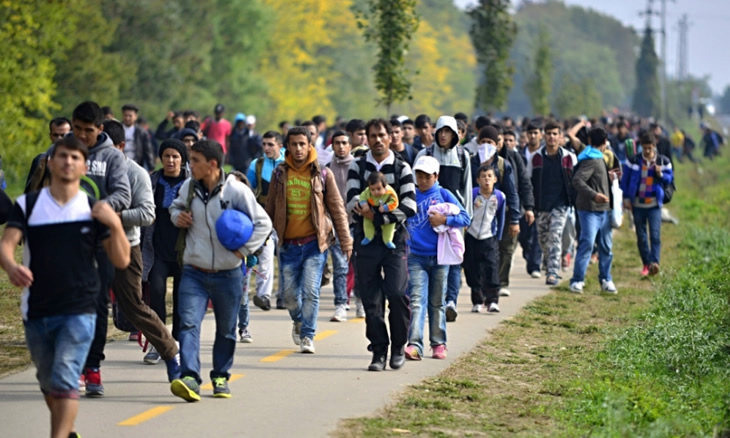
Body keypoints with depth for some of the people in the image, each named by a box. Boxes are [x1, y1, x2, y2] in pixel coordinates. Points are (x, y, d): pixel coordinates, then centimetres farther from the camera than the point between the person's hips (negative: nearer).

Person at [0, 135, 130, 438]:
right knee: (48, 383, 17)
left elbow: (121, 261, 0)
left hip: (79, 311, -2)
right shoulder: (27, 206, 3)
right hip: (36, 311, 2)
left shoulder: (94, 210, 2)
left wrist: (115, 224, -17)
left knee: (65, 379, -17)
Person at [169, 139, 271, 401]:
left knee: (226, 329, 12)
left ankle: (221, 377, 28)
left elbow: (263, 223, -4)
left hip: (227, 274, -2)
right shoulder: (189, 187, -1)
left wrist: (244, 250, -11)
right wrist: (177, 216, -1)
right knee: (189, 323, -16)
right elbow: (176, 206, 21)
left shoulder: (236, 190, -12)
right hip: (194, 272, 2)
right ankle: (189, 378, -24)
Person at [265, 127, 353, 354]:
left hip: (314, 242, -2)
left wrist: (346, 241, 0)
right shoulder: (280, 173, 4)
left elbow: (337, 209, 2)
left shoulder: (322, 174, -1)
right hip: (288, 243, 2)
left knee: (311, 291, -10)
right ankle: (298, 321, 36)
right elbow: (270, 208, 10)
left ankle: (307, 336, 2)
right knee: (289, 293, 6)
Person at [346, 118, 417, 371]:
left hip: (394, 239, -2)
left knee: (397, 293, -14)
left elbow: (409, 207, -6)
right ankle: (379, 351, 8)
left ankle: (398, 346, 3)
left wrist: (380, 218, -14)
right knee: (371, 299, 1)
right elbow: (352, 201, -4)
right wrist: (365, 210, -23)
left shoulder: (402, 169, 5)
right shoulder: (357, 167, 9)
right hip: (366, 241, 2)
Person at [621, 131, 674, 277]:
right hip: (637, 204, 2)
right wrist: (626, 198, 0)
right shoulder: (634, 161, 1)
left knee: (655, 234, -16)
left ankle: (654, 263, -23)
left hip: (654, 204, -2)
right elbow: (625, 179, 7)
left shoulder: (663, 161, 1)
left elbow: (670, 179, 7)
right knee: (641, 237, 6)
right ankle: (646, 264, 16)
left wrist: (661, 174, -14)